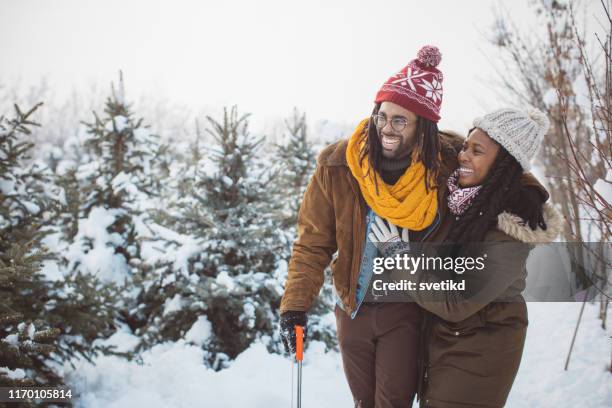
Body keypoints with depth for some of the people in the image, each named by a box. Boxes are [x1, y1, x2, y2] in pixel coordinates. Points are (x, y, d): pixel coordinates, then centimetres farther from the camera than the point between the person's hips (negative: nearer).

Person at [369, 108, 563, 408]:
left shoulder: (509, 235, -29)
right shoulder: (463, 195, -8)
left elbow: (456, 305, -26)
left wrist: (400, 254, -23)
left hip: (477, 350, -7)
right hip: (440, 333, 7)